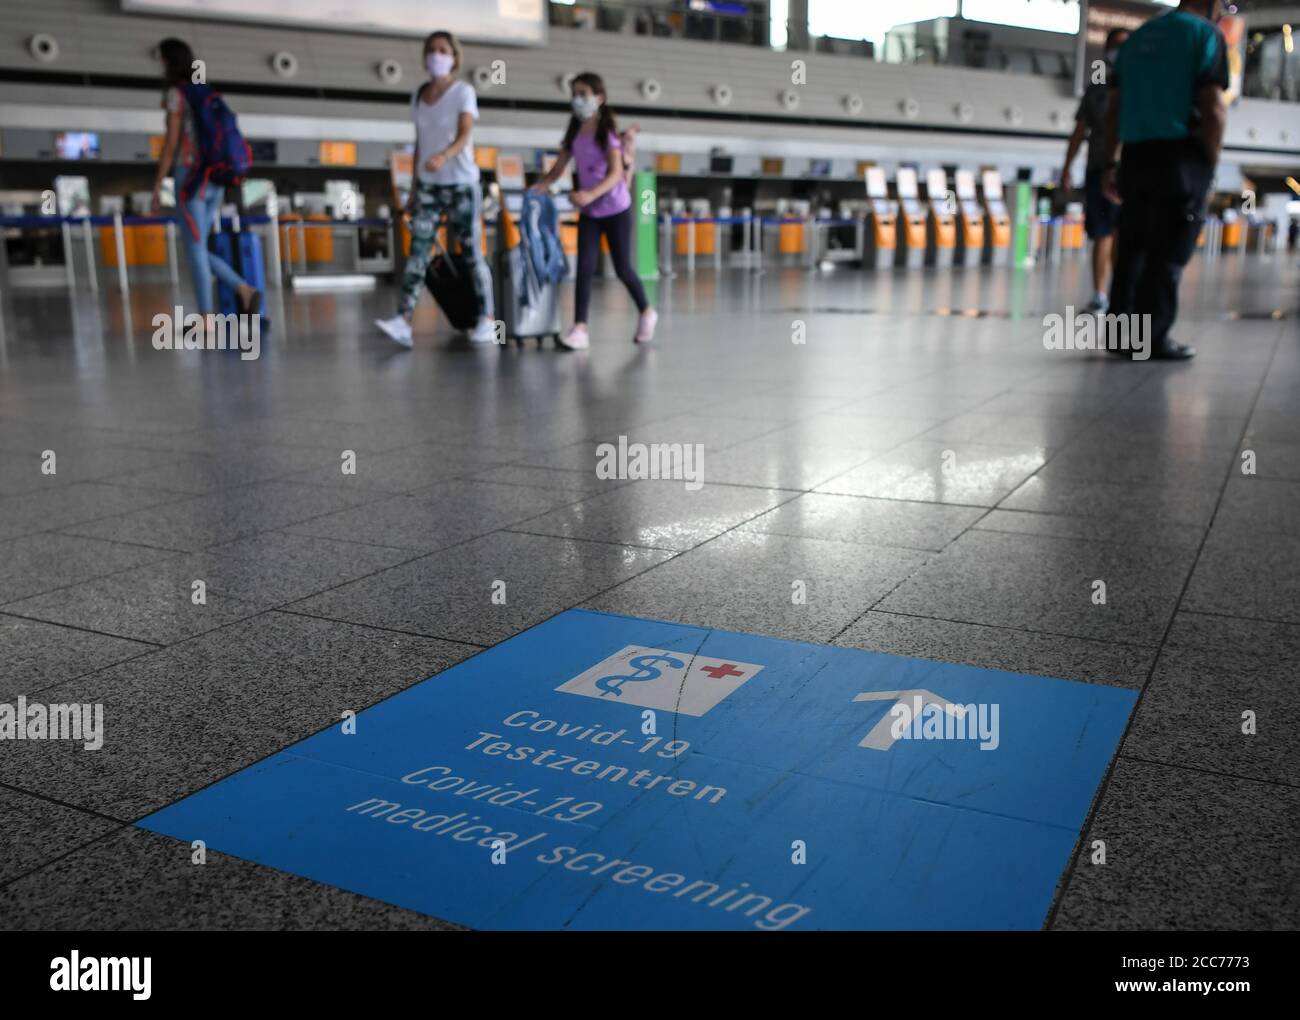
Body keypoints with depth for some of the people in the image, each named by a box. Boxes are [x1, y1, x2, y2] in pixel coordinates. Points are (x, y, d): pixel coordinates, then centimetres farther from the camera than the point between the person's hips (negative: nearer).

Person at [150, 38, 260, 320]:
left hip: (190, 179, -8)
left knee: (195, 252, -2)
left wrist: (156, 189, -10)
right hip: (213, 181, 8)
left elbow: (171, 144, -13)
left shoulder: (175, 94, -7)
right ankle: (246, 291, -4)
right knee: (197, 251, 13)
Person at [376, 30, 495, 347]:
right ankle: (403, 321, -15)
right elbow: (420, 143, 14)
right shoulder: (418, 95, 12)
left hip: (462, 184, -4)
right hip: (428, 185, 4)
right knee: (418, 252, -7)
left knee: (472, 254, 1)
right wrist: (413, 188, 12)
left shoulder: (463, 91, -4)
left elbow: (464, 135, -18)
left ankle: (486, 320, 10)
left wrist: (443, 156, -38)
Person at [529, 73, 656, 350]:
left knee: (622, 268, 3)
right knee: (584, 268, -8)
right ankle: (579, 329, -12)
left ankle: (646, 313, 27)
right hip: (588, 211, 4)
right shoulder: (574, 134, 5)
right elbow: (557, 170, 5)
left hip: (615, 208, -4)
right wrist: (535, 189, -12)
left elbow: (616, 173, -20)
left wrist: (591, 194, -35)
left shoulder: (608, 132, -11)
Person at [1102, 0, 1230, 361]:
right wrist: (1209, 165, -3)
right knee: (1169, 253, -2)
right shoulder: (1206, 35, -2)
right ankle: (1154, 338, -1)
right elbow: (1213, 110, -10)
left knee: (1132, 249, 10)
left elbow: (1115, 108, 14)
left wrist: (1112, 163, 15)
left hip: (1136, 158, 6)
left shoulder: (1139, 36, 17)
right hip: (1181, 157, -6)